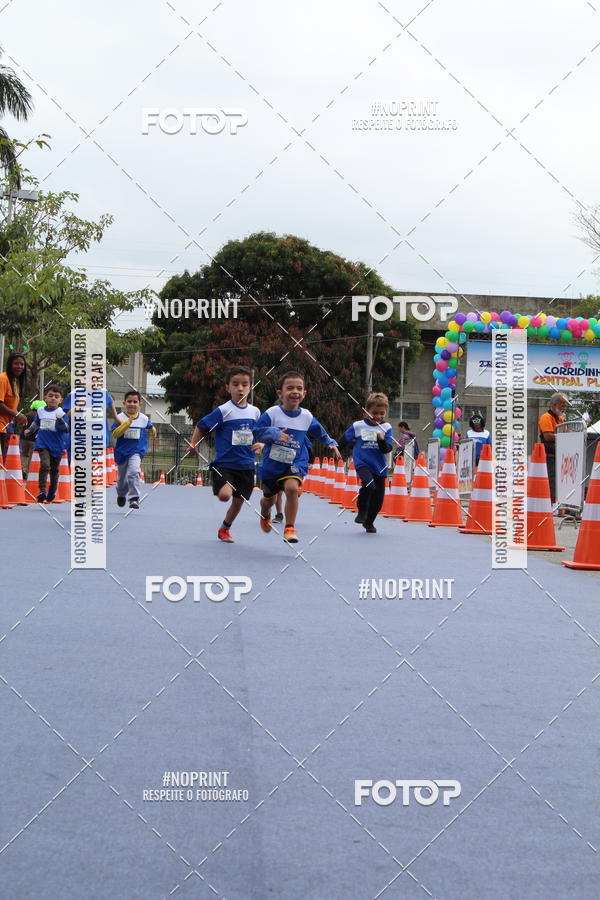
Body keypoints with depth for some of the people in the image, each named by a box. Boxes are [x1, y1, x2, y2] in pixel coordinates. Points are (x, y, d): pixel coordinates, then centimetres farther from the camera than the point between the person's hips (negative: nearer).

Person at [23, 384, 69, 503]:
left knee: (54, 470, 14)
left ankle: (51, 494, 29)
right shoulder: (40, 411, 3)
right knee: (45, 465, -21)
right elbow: (36, 423, 23)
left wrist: (60, 420, -34)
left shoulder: (61, 413, -8)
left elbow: (66, 428, -19)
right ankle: (42, 490, -21)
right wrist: (29, 430, 11)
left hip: (56, 445, 0)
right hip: (42, 444, 0)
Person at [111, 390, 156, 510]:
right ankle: (121, 495, 46)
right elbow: (115, 433, -21)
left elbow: (151, 428, 21)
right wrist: (127, 423, -27)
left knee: (133, 472, -25)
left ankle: (134, 498, -25)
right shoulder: (120, 417, -8)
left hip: (136, 451, -1)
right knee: (122, 476, 17)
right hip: (122, 451, 1)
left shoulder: (144, 418, 0)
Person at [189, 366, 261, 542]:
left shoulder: (255, 412, 5)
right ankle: (219, 487, 11)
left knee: (238, 501, 12)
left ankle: (224, 529, 36)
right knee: (224, 495, -26)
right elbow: (201, 426, -3)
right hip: (224, 463, -5)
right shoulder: (223, 411, -10)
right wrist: (193, 444, -9)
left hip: (246, 466, 5)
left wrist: (260, 444, -3)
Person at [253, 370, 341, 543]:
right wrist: (274, 433, -31)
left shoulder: (307, 417, -3)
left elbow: (320, 433, 17)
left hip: (295, 464, 0)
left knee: (292, 487, -30)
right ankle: (265, 515, 58)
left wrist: (332, 444, 10)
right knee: (269, 498, 20)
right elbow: (256, 432, -17)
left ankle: (290, 528, -17)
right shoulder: (272, 414, -13)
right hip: (271, 464, 0)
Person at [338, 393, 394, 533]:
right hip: (362, 464, -3)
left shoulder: (387, 428, 2)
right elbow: (344, 441, 11)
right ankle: (362, 511, -6)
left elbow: (387, 449, -5)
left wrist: (382, 440, -23)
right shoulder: (358, 426, -1)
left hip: (379, 466, 3)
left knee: (378, 498, 7)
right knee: (369, 485, -31)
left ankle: (369, 522, 31)